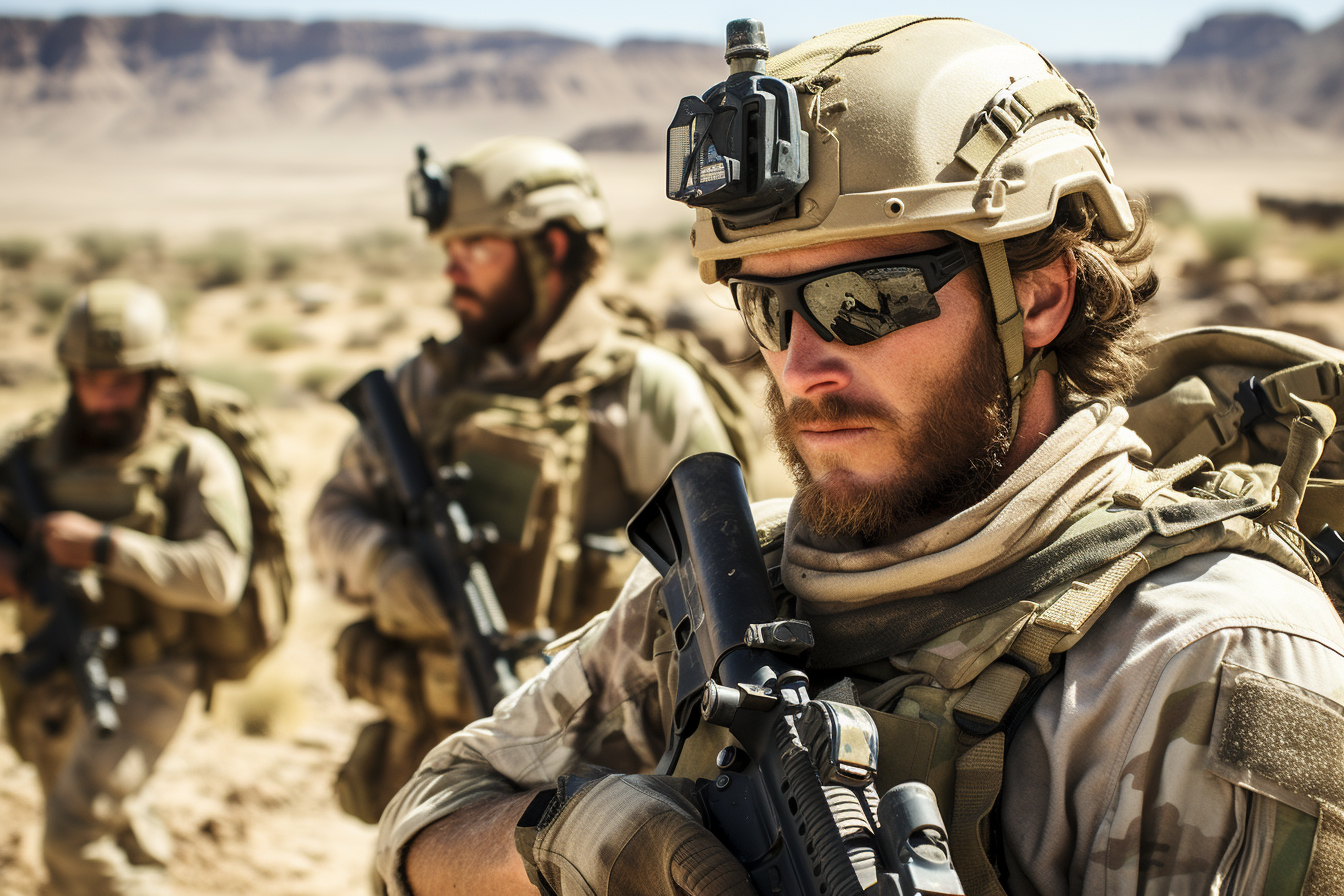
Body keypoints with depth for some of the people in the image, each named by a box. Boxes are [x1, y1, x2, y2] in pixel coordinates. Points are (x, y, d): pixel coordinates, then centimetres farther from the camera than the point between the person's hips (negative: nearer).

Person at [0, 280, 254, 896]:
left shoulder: (193, 459, -10)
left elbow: (219, 578, -21)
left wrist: (103, 546, -27)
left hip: (141, 681, -6)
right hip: (51, 685, 6)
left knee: (75, 836, -18)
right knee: (117, 833, 22)